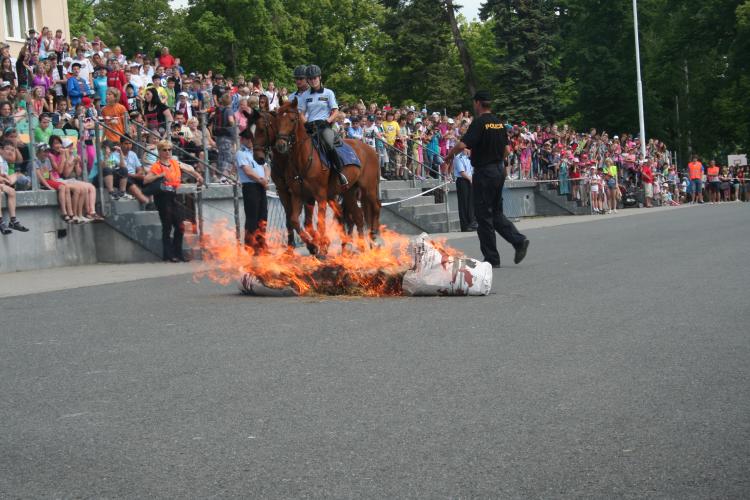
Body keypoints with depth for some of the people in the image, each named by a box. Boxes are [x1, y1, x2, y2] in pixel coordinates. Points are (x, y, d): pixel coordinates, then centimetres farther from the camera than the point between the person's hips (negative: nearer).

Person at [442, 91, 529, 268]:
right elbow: (506, 149, 15)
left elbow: (462, 144, -23)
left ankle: (491, 258, 1)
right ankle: (519, 240, 1)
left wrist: (449, 156, -7)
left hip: (484, 172, -8)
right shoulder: (499, 122, 10)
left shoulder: (479, 122, -14)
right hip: (499, 170, 8)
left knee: (483, 215, -1)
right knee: (496, 212, 18)